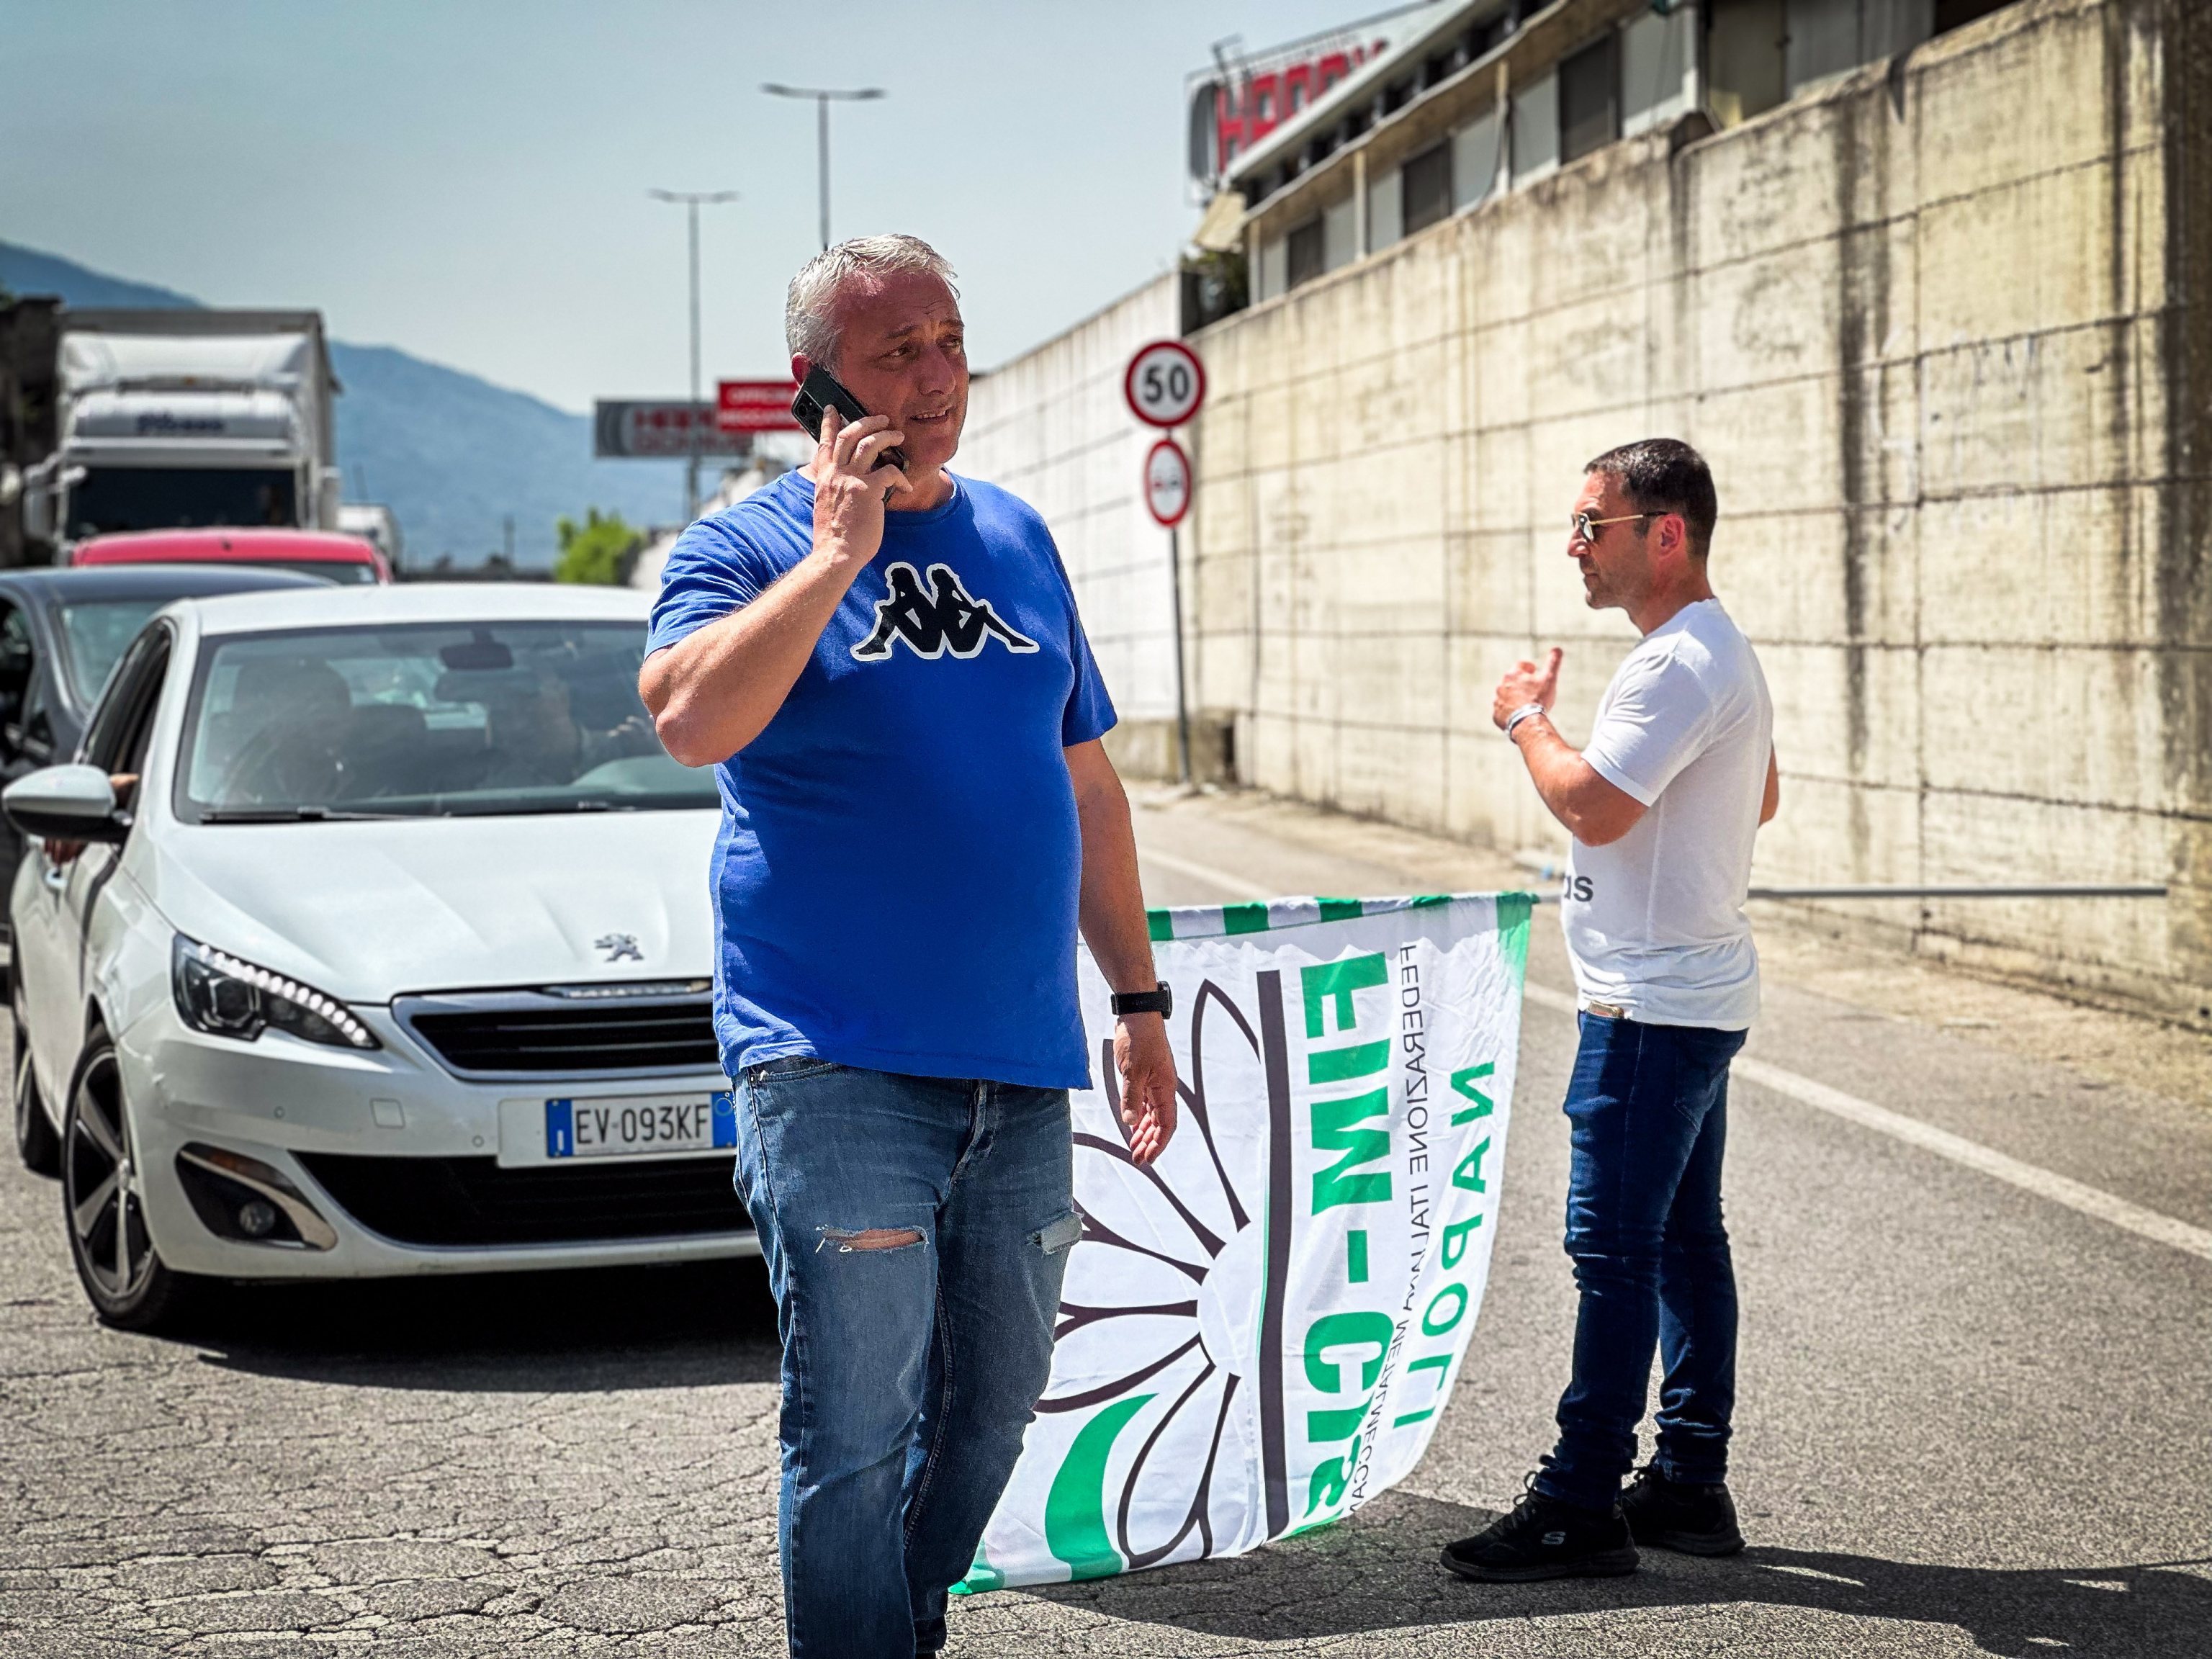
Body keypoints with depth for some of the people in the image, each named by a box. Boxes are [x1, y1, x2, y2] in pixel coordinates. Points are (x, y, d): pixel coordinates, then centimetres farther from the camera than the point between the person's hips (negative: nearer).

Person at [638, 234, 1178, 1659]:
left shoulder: (1018, 541, 14)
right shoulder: (747, 547, -2)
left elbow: (1086, 785, 20)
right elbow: (692, 719, -24)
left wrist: (1140, 1000, 17)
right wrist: (839, 553, -19)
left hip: (1021, 1067, 6)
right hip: (841, 1068, -5)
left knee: (994, 1408, 14)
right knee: (857, 1430, -5)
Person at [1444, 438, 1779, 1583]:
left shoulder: (1678, 664, -18)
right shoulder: (1724, 653, 16)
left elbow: (1592, 805, -24)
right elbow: (1762, 798, 28)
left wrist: (1525, 716, -10)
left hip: (1652, 1004, -11)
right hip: (1698, 986, 11)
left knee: (1614, 1246, -8)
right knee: (1683, 1241, 13)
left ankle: (1582, 1507, -5)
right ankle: (1691, 1484, 19)